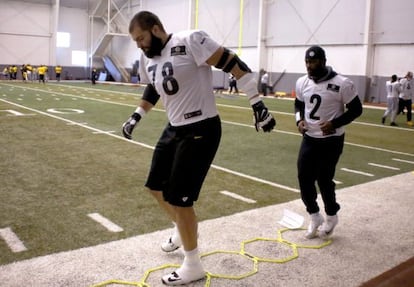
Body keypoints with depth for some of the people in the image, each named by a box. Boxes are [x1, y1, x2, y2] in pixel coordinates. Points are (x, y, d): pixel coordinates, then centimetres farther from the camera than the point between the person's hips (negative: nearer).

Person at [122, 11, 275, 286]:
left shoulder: (190, 41, -18)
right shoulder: (148, 59, 7)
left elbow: (234, 65, -18)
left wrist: (258, 104, -21)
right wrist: (136, 117, 33)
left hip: (201, 130, -9)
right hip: (174, 129, 9)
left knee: (178, 198, -4)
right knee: (157, 186, 19)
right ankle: (182, 231, 46)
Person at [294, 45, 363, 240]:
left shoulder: (342, 84, -17)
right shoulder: (302, 83, -1)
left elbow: (356, 109, -9)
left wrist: (334, 123, -21)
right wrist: (299, 120, -5)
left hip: (331, 140, -5)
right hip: (309, 138, 5)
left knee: (324, 180, -1)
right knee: (304, 178, 3)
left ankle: (331, 216, 27)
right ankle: (315, 217, 26)